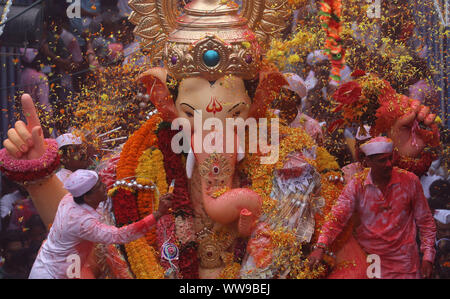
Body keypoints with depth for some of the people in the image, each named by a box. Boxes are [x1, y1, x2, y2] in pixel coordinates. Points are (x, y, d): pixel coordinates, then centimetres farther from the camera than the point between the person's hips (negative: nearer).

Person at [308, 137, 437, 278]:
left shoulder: (409, 181, -5)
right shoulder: (356, 186, -7)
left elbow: (425, 222, 3)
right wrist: (320, 247, -30)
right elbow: (337, 218, -14)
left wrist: (428, 257, -3)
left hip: (404, 262, 0)